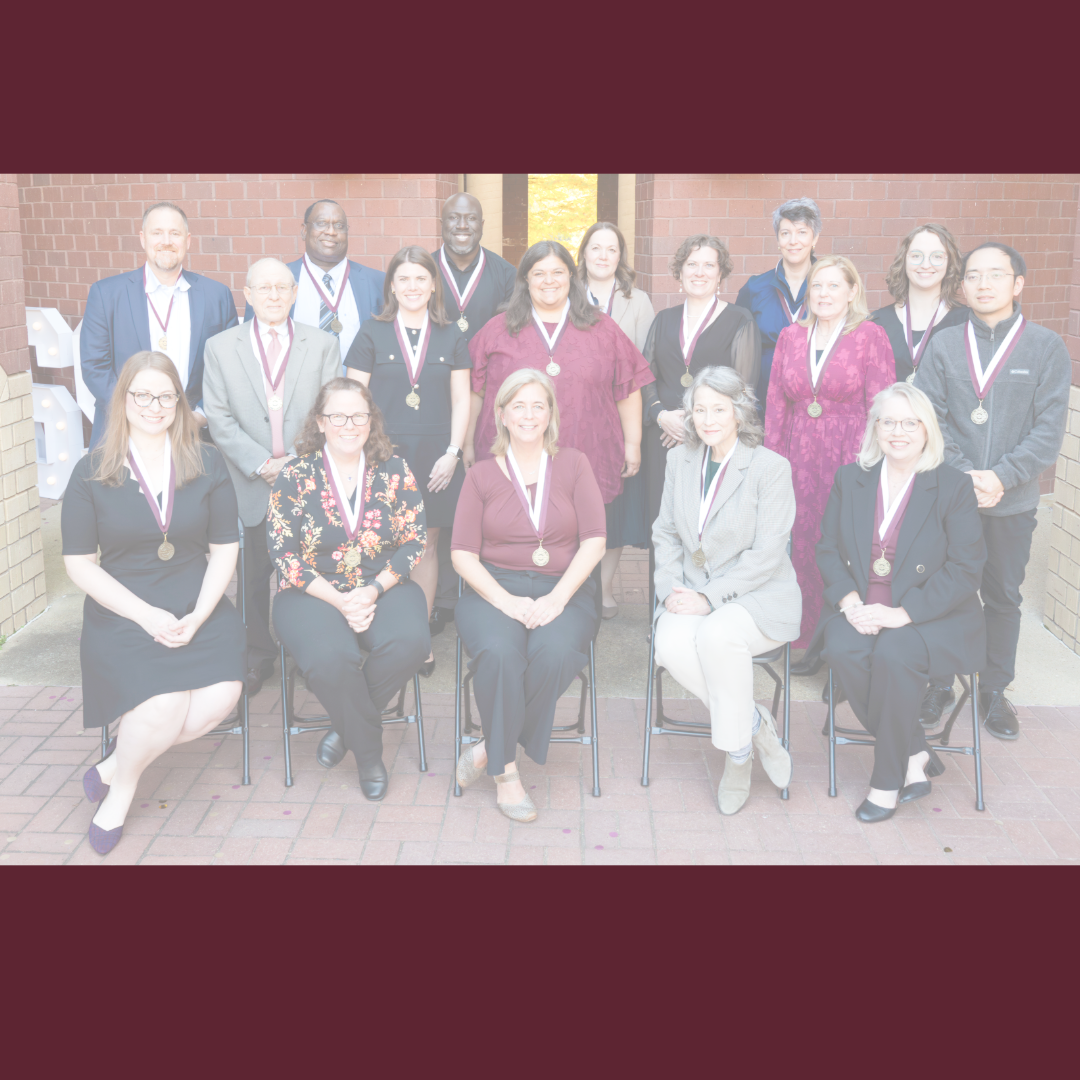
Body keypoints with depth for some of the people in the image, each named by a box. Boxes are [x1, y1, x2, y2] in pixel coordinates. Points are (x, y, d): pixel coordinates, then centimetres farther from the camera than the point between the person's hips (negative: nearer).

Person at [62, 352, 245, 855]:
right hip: (122, 613, -2)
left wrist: (198, 616, -11)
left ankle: (120, 759, 3)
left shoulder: (207, 463, 5)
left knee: (222, 695, -23)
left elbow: (224, 548, 5)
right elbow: (80, 563, -1)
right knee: (166, 705, -26)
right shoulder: (92, 472, 0)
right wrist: (147, 615, -13)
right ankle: (123, 783, 8)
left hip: (197, 608, 2)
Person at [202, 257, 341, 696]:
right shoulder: (220, 347, 7)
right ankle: (259, 656, 22)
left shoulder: (323, 344, 7)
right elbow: (219, 419, 1)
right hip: (252, 485, 1)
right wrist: (261, 464, -10)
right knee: (254, 575, 6)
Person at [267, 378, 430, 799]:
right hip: (315, 592, -2)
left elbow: (414, 542, 2)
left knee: (410, 640, -30)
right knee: (331, 657, -33)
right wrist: (338, 599, -16)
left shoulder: (394, 471, 5)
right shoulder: (295, 475, 0)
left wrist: (373, 591, -13)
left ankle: (347, 728, -3)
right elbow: (283, 551, -4)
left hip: (384, 587, 2)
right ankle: (369, 750, -4)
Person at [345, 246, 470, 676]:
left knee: (425, 544, 5)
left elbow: (461, 401, 9)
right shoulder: (372, 334, 4)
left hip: (434, 457, 2)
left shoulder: (450, 336, 9)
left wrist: (451, 453, -1)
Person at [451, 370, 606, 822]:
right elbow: (462, 553, 3)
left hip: (564, 589, 0)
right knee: (499, 653, -33)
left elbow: (594, 540, 1)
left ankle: (491, 748, -12)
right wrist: (505, 600, -14)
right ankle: (506, 771, -14)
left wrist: (557, 599, -13)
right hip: (495, 589, 0)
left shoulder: (573, 465, 10)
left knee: (555, 654, -33)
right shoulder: (481, 474, 10)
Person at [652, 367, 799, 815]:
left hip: (758, 596, -4)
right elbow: (665, 534, 15)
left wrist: (709, 597, -19)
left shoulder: (770, 467, -8)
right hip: (693, 595, 4)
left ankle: (738, 749, -12)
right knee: (671, 644, -29)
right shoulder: (680, 459, 10)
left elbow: (766, 554, -13)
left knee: (716, 636, -36)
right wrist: (671, 589, -2)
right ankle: (753, 721, -7)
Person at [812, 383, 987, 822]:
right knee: (844, 651, -30)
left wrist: (902, 612, -19)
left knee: (893, 654, -33)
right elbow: (828, 549, 8)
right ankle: (915, 758, -13)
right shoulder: (849, 478, 9)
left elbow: (965, 568, -7)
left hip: (931, 616, -3)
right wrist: (849, 601, -12)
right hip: (860, 608, 3)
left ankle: (888, 780, -13)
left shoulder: (953, 487, -2)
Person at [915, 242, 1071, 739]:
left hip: (1012, 501, 0)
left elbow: (1049, 429, -5)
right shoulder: (943, 345, 3)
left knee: (1004, 596, 11)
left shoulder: (1047, 348, 0)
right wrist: (962, 474, -15)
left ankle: (995, 689, 26)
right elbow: (929, 418, -3)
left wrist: (1001, 476, -16)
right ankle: (940, 683, 25)